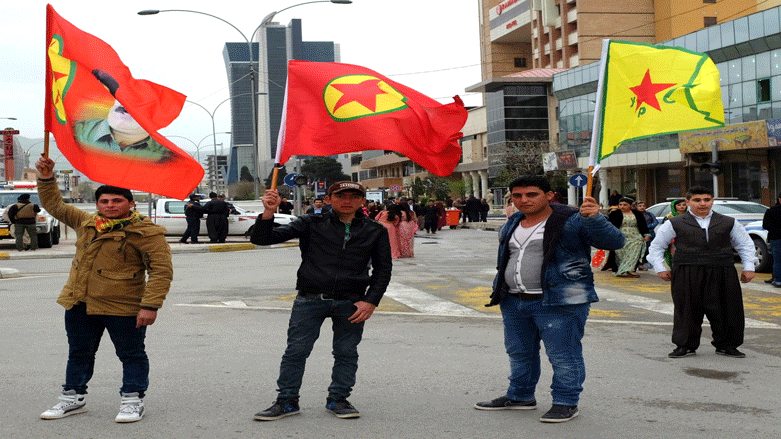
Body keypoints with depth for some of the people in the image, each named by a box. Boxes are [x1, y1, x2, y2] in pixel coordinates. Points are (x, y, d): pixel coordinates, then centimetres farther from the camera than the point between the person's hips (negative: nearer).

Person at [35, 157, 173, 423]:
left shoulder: (146, 232, -12)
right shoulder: (86, 223, 8)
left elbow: (161, 271, -16)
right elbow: (54, 205, 20)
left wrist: (150, 305, -22)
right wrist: (46, 179, 6)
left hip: (123, 307, -6)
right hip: (80, 304, 6)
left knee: (131, 355, 6)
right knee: (79, 353, 16)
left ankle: (132, 401, 16)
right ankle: (73, 397, 30)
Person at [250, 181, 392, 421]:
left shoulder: (375, 231, 8)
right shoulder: (311, 224, 3)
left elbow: (383, 268, 12)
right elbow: (263, 239, -1)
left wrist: (371, 301, 1)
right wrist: (268, 213, -19)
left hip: (351, 303, 1)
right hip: (310, 300, -1)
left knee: (346, 352, 6)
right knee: (296, 351, -2)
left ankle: (338, 399, 23)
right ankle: (286, 401, 10)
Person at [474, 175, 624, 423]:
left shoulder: (572, 221, -11)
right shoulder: (513, 224, 12)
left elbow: (614, 242, -18)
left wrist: (594, 218, -33)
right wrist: (500, 291, 21)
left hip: (559, 303, -7)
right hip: (513, 302, 7)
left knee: (563, 355, -2)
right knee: (519, 353, 18)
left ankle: (566, 403, 9)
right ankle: (520, 396, 33)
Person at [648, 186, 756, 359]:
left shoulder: (729, 223, 10)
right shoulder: (674, 224, 5)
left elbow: (746, 244, 18)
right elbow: (656, 246, 12)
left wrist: (748, 268, 9)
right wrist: (660, 268, 4)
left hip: (722, 273, 2)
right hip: (687, 274, -1)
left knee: (725, 310, 2)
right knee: (687, 310, 0)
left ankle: (726, 345, 17)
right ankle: (686, 345, 13)